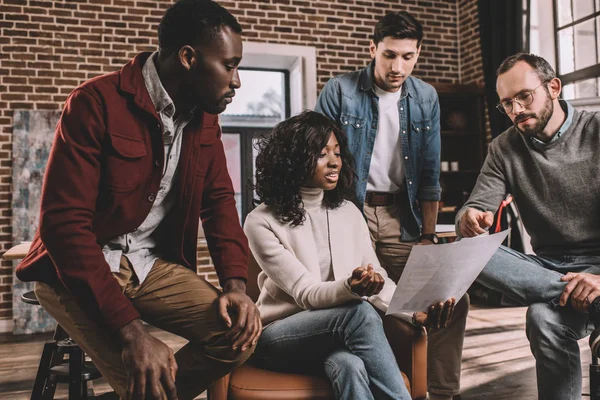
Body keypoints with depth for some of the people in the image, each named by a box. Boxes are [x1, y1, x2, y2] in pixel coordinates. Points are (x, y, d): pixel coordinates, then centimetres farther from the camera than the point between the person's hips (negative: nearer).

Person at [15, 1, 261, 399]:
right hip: (77, 270, -6)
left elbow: (218, 198, 5)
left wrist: (236, 283, -13)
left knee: (241, 331, -13)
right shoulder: (97, 102, -19)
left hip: (153, 265, 6)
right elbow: (64, 223, -23)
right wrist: (130, 329, -30)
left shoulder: (204, 115, 1)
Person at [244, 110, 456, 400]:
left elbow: (379, 284, 2)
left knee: (351, 366, -35)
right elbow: (307, 295, -17)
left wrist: (416, 310, -17)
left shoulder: (349, 213, 6)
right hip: (279, 337, -3)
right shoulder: (262, 222, -9)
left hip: (341, 332, 3)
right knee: (360, 312, -32)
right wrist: (350, 288, -38)